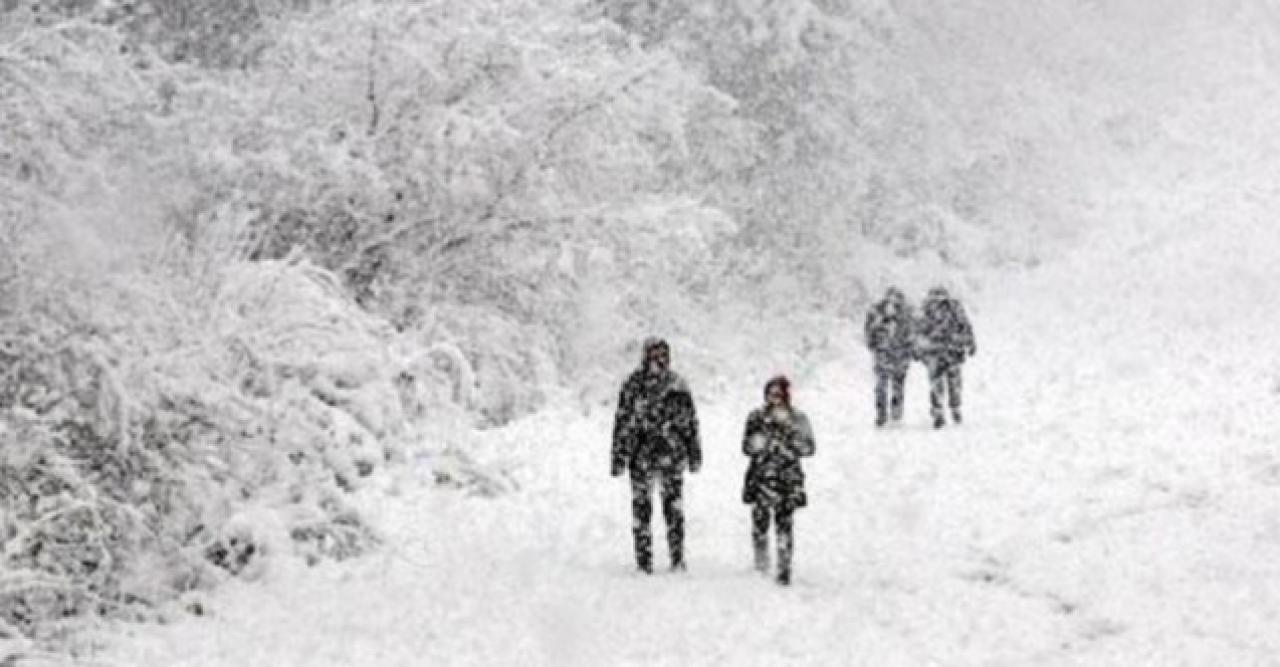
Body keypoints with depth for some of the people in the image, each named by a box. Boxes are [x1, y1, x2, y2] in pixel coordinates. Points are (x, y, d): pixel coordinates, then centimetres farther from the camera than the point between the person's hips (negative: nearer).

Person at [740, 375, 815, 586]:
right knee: (759, 521, 2)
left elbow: (808, 448, -3)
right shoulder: (756, 418, 6)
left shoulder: (797, 419, 3)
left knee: (784, 524, -6)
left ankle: (784, 569, 0)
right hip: (761, 477, 1)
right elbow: (748, 447, 2)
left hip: (788, 479, -1)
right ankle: (761, 562, 21)